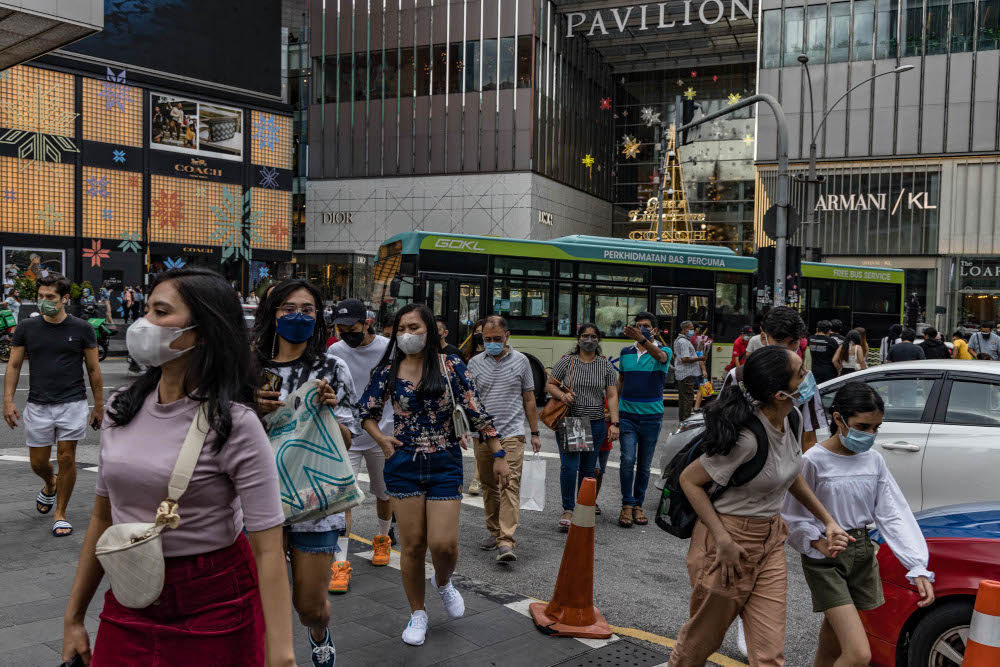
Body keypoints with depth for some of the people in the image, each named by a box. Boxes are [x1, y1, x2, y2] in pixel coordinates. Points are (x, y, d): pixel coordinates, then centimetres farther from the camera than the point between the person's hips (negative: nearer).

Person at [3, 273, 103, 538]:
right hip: (37, 406, 2)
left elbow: (93, 369, 4)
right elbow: (14, 366, 7)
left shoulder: (81, 328, -2)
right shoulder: (26, 328, 2)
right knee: (38, 462, 9)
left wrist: (99, 406, 4)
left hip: (72, 405, -2)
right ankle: (50, 485, 44)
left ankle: (60, 514, 14)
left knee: (67, 459, -2)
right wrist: (8, 401, -2)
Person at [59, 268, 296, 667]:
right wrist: (74, 618, 12)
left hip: (213, 607, -4)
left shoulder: (234, 424, -18)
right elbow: (103, 517, 10)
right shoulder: (121, 409, -1)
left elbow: (268, 550, -20)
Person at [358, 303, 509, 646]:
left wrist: (498, 456, -6)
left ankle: (444, 583, 30)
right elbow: (366, 411, 12)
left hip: (445, 465, -1)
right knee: (413, 545, 6)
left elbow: (477, 412, -4)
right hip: (404, 465, 1)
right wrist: (381, 439, -5)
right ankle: (417, 614, 26)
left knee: (443, 544, -7)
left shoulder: (451, 366, -4)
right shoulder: (389, 370, 0)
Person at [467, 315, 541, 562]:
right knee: (489, 486, 11)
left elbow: (529, 399, 10)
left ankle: (506, 542, -17)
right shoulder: (475, 363, 7)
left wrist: (535, 433, 10)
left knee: (510, 485, -12)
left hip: (512, 433, -2)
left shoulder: (521, 361, 5)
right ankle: (494, 531, 27)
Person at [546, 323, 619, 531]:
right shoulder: (566, 362, 3)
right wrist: (562, 395, -13)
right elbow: (549, 385, 8)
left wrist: (614, 423, -5)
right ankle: (567, 510, 3)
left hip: (595, 424, 2)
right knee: (569, 467, -11)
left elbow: (612, 396, 4)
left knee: (587, 469, 6)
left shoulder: (606, 366, 7)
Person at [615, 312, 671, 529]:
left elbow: (660, 356, -28)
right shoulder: (626, 352, 8)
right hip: (627, 415, 1)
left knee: (644, 465, 7)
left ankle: (638, 505, 19)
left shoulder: (663, 352, -2)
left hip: (652, 416, -1)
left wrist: (642, 340, -47)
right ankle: (627, 506, -6)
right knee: (628, 460, -13)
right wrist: (613, 410, 13)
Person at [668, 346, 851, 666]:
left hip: (771, 539, 7)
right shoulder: (747, 438, -28)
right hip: (731, 540, -7)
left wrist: (828, 520, 9)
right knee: (702, 639, 14)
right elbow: (689, 480, -19)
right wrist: (723, 541, -22)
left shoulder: (791, 420, -4)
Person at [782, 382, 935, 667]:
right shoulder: (814, 461, -14)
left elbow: (894, 515, -1)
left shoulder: (874, 460, 1)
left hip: (863, 554, 5)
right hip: (825, 558, -5)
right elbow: (792, 518, -7)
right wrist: (817, 542, -25)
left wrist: (919, 568, -11)